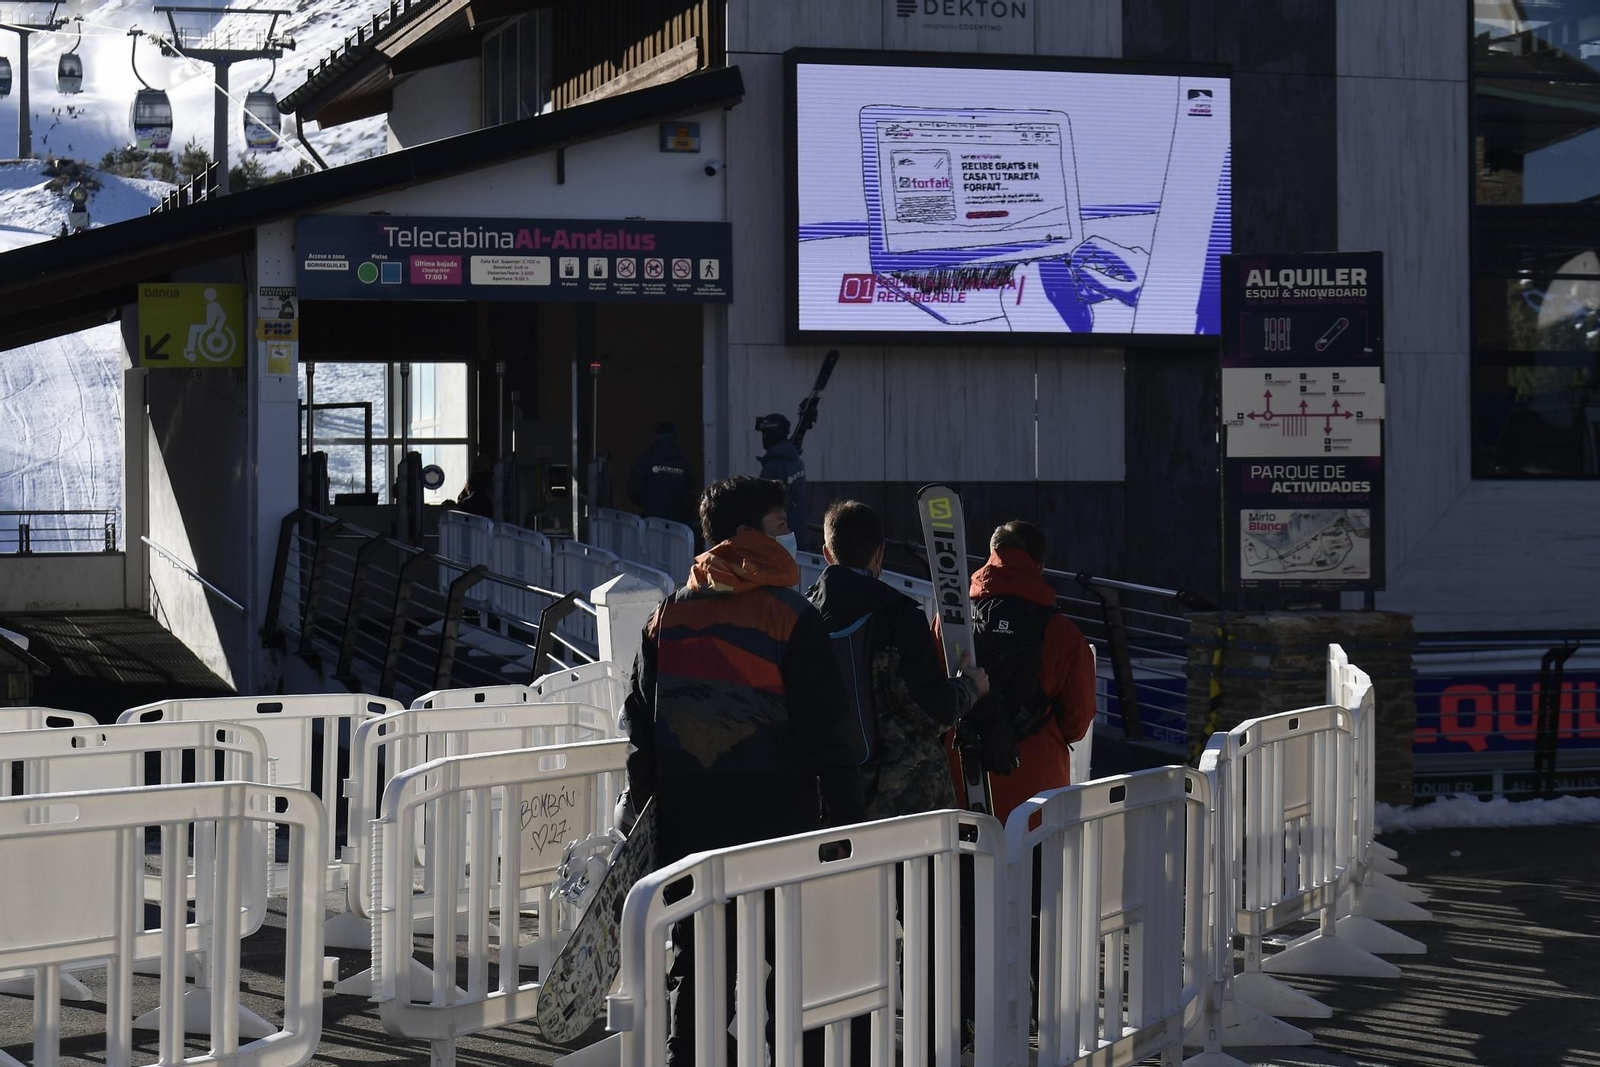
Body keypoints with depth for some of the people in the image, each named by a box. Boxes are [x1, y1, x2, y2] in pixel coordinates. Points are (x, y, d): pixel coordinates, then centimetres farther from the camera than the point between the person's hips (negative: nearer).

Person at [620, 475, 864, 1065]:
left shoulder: (667, 616, 7)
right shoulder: (790, 617, -8)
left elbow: (639, 727, 10)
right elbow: (825, 734, -9)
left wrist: (643, 811, 17)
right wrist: (844, 818, -3)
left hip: (684, 823, 4)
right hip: (775, 819, -4)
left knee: (693, 969, 10)